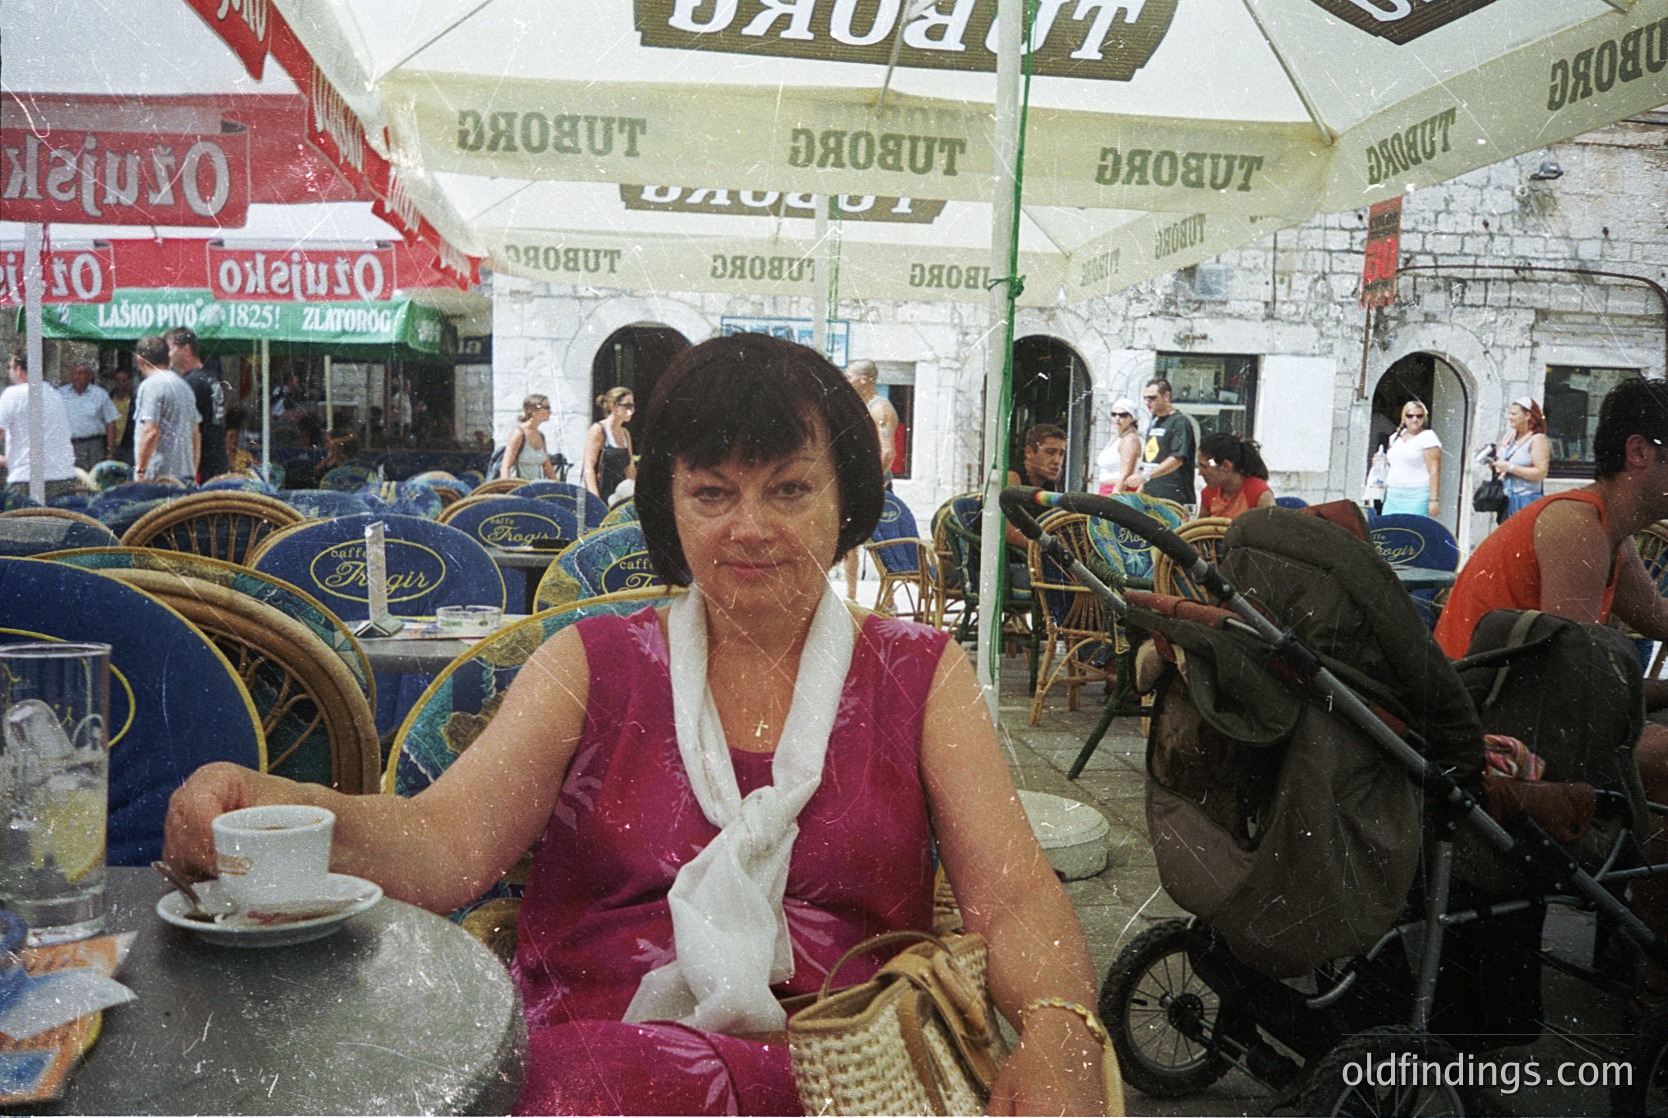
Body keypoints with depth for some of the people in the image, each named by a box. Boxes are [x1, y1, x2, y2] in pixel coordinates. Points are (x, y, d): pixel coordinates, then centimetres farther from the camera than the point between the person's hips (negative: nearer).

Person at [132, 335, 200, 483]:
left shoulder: (150, 385, -8)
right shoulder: (184, 385, 18)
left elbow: (150, 432, -17)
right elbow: (196, 434, 21)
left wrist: (140, 471, -14)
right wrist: (193, 473, 25)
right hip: (185, 474, 8)